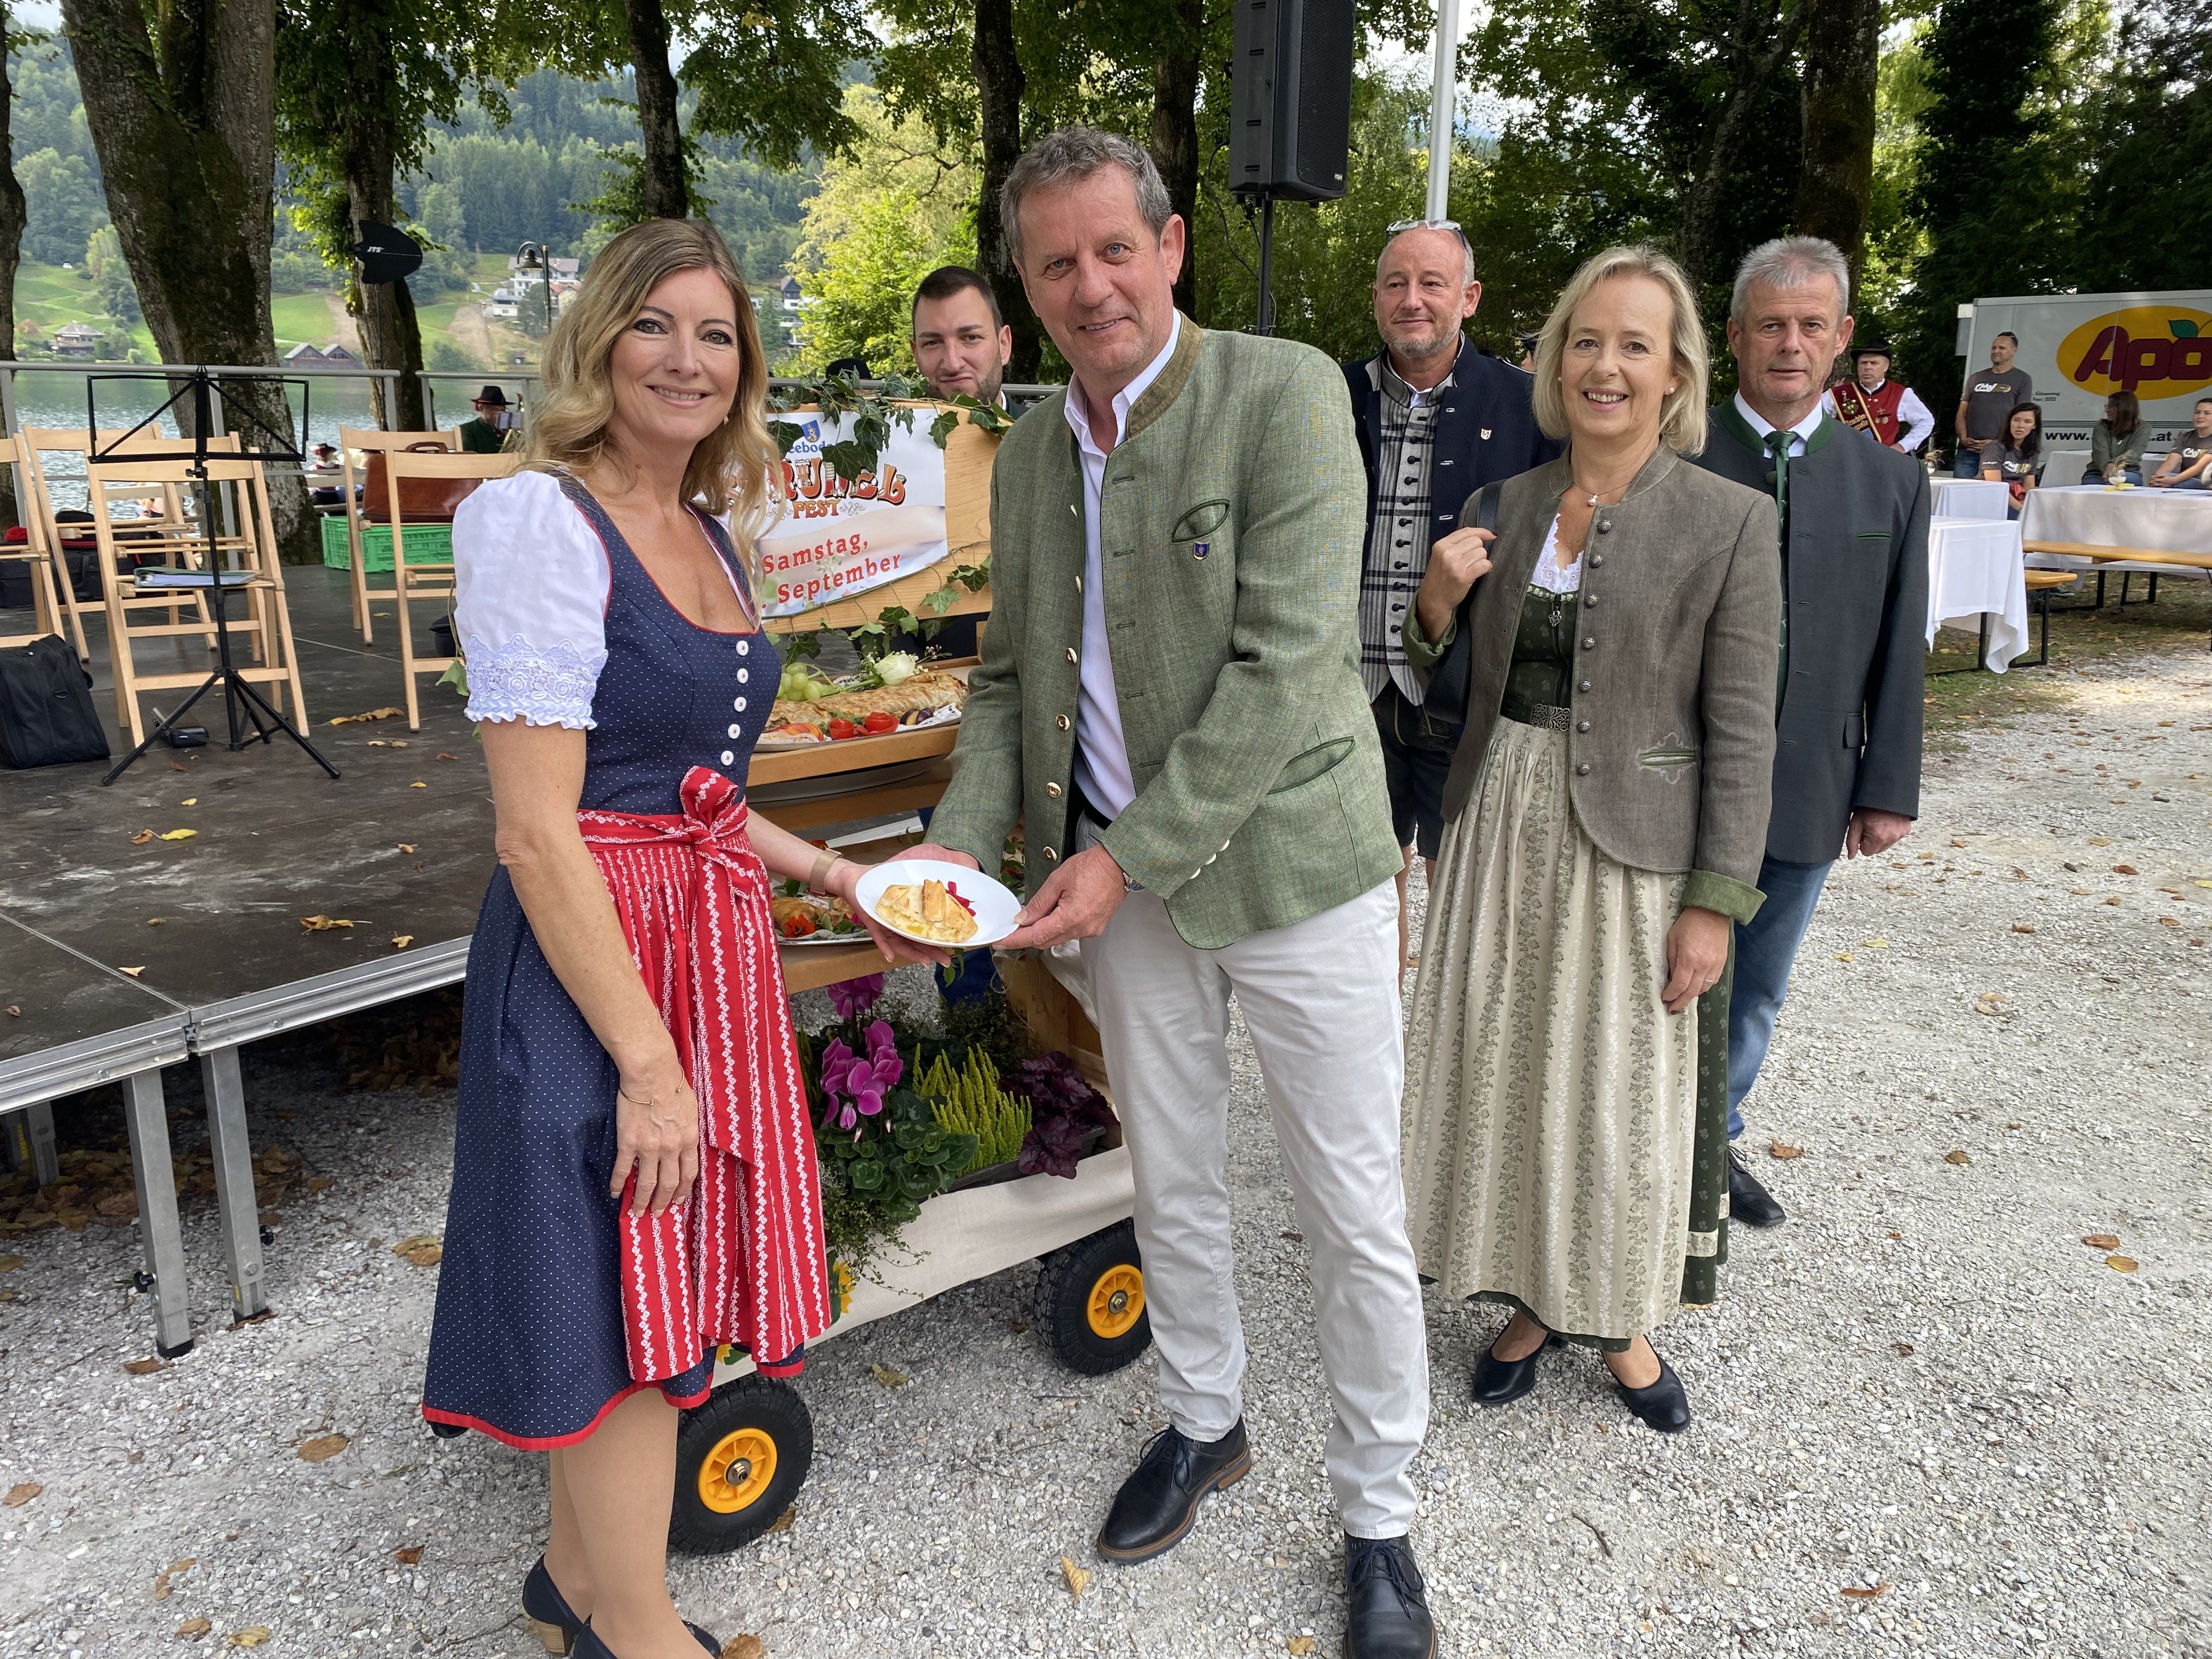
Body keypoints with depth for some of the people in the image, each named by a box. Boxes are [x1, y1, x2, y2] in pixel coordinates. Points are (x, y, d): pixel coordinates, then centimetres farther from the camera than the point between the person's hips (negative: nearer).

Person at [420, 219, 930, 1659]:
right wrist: (646, 1057, -19)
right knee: (624, 1295, 5)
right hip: (589, 960, -8)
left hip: (717, 941, 8)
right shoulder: (539, 521, -14)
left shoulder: (717, 533, 11)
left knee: (643, 1283, 18)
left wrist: (827, 872, 12)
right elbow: (538, 834, -19)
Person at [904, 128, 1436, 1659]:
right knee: (1173, 1178, 19)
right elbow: (1011, 677, 12)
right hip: (1121, 872, 6)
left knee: (1355, 1209, 6)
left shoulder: (1284, 394, -13)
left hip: (1288, 862, -5)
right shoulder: (1031, 452, 7)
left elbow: (1288, 664, -20)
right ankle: (1205, 1421, 43)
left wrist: (1126, 856, -20)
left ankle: (1380, 1515, 26)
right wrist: (962, 840, -4)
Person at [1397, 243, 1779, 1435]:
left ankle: (1619, 1318, 31)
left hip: (1633, 847, -3)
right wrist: (1436, 602, -10)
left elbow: (1740, 733, -8)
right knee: (1506, 1075, 12)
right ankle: (1532, 1297, 32)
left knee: (1622, 1093, 8)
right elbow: (1443, 681, 11)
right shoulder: (1501, 505, 5)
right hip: (1500, 832, 4)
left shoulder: (1729, 523, -7)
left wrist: (1715, 901, -12)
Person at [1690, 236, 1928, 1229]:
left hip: (1806, 793, 3)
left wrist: (1887, 788, 3)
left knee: (1755, 992, 17)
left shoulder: (1889, 482, 5)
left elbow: (1898, 651, 6)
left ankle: (1710, 1141, 35)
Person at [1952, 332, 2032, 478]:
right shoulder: (1975, 379, 20)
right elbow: (1961, 414, 16)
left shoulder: (2023, 380, 8)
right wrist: (1963, 439, -3)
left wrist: (1997, 442, -13)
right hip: (1967, 451, 4)